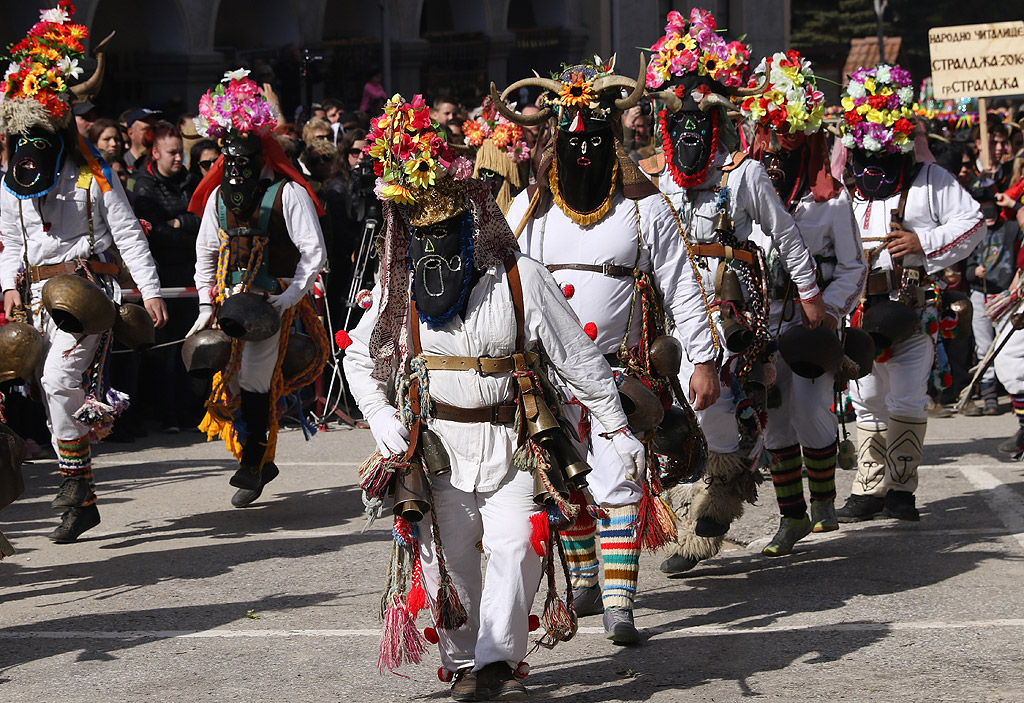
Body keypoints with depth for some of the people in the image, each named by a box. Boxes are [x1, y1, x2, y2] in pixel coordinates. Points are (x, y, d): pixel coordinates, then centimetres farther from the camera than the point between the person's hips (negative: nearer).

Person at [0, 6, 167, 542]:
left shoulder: (92, 175, -4)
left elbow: (128, 234, -5)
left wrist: (150, 290, -12)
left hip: (88, 287, -6)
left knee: (59, 379, -22)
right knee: (55, 393, 6)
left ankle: (75, 486, -16)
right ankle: (81, 502, 16)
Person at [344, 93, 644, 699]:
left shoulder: (520, 278, -5)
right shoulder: (402, 286, 2)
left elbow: (578, 355, 0)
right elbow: (360, 358, 15)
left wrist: (618, 427, 0)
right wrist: (380, 416, -2)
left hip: (509, 441, -2)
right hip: (437, 440, 2)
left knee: (515, 547, -15)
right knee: (450, 559, 5)